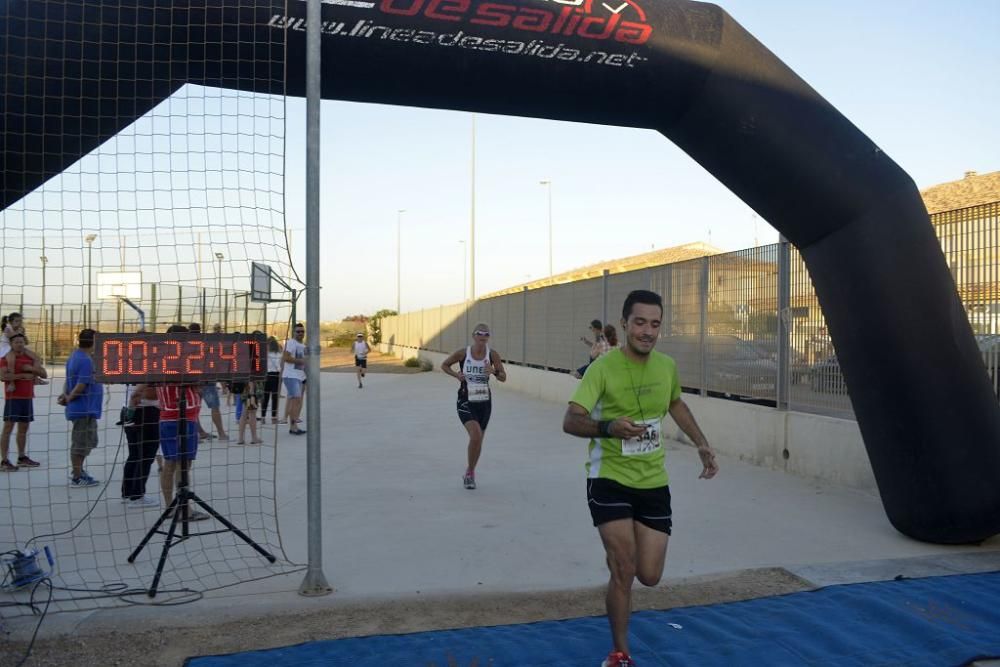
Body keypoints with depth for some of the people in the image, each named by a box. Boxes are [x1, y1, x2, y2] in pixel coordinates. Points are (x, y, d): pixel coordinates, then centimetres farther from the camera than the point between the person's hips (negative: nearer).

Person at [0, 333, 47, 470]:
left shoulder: (29, 358, 13)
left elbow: (44, 374, 9)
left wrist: (31, 369, -7)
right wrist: (22, 375, -19)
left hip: (27, 397, 6)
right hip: (13, 398, -6)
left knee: (24, 428, 14)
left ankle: (22, 458, 24)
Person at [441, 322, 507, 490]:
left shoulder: (492, 354, -5)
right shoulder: (462, 353, -9)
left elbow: (503, 378, -1)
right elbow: (444, 365, 6)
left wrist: (493, 371, -21)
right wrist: (456, 375, -11)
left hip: (484, 402, 3)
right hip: (466, 402, -3)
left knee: (479, 440, 13)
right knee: (475, 435, -22)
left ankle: (470, 473, 36)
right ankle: (469, 471, 0)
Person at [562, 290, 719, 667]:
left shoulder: (667, 366, -1)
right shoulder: (603, 368, -17)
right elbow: (570, 421, -25)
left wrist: (702, 445, 15)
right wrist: (609, 427, -43)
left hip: (654, 483, 5)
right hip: (610, 480, -4)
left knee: (649, 576, 5)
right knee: (624, 572, -6)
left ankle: (618, 554, 44)